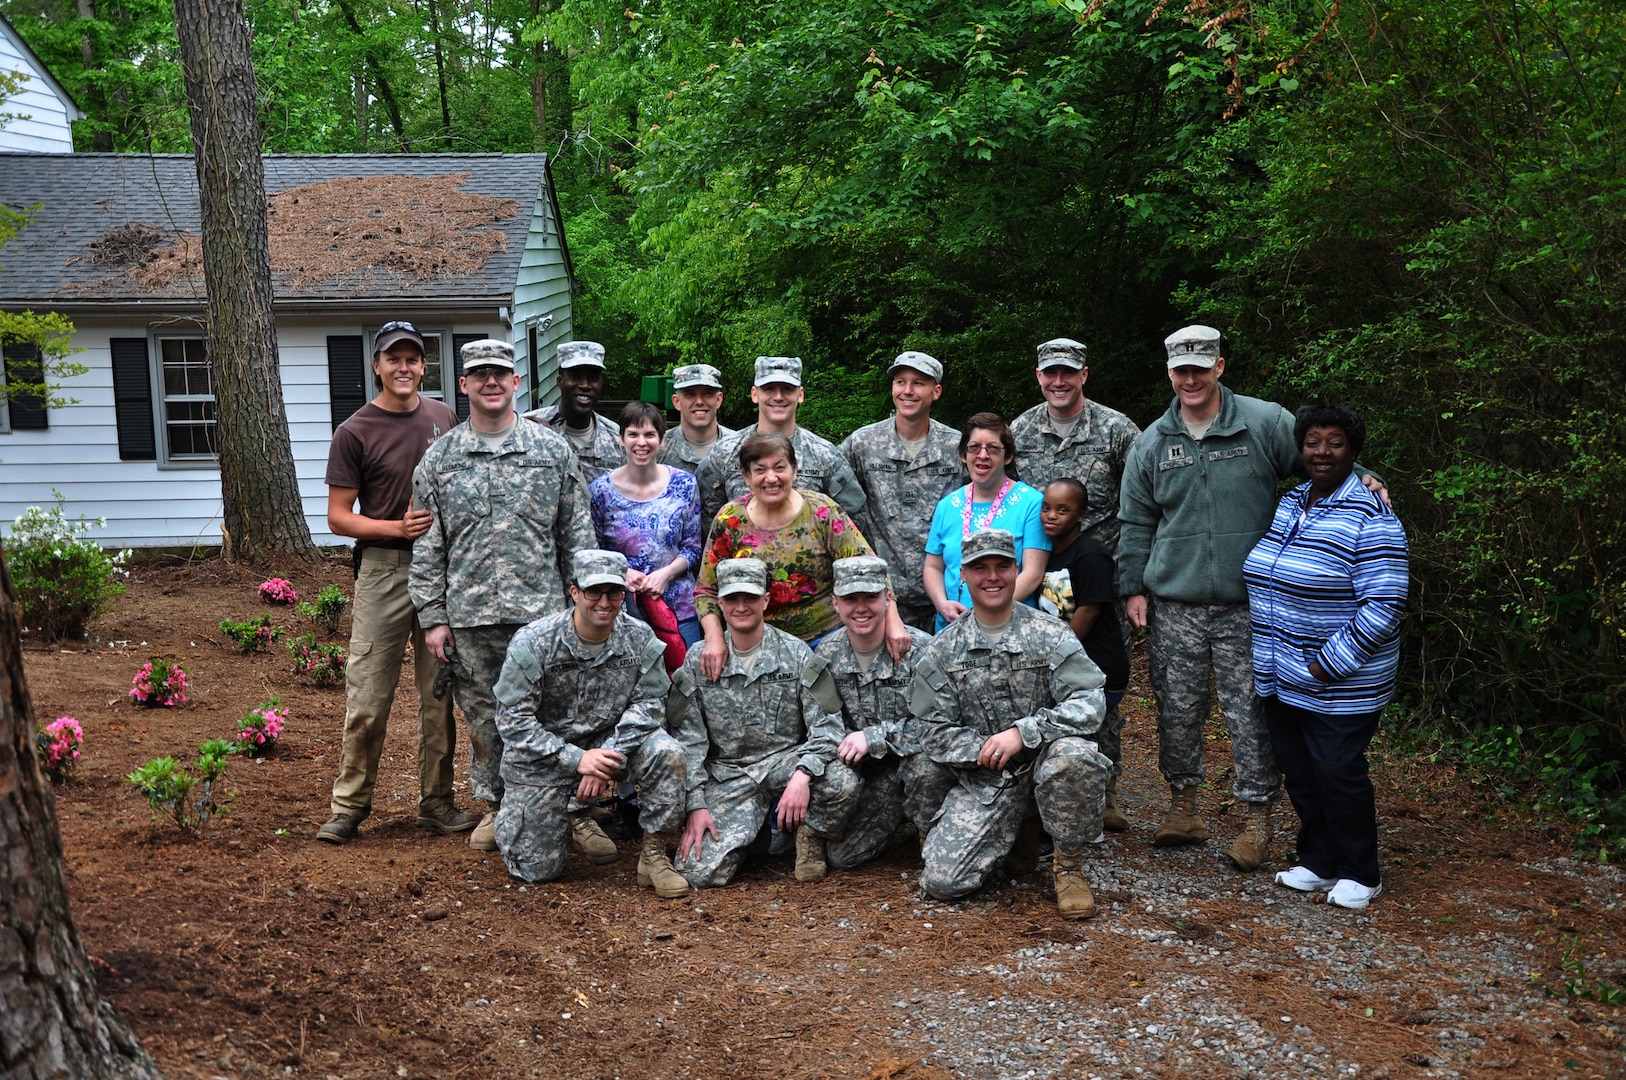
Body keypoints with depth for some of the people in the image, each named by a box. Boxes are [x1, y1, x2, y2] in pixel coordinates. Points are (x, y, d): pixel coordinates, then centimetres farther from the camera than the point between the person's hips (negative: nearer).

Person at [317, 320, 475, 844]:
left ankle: (436, 803, 19)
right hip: (384, 570, -4)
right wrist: (396, 528, -18)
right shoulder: (354, 433, -3)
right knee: (367, 696, -3)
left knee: (440, 693, 9)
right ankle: (348, 805, 10)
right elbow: (338, 517, -3)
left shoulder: (444, 417, 9)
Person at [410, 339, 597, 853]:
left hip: (540, 611, -1)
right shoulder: (439, 459, 7)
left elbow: (577, 534, 7)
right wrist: (432, 617, 1)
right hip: (468, 617, 1)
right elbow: (427, 546, 7)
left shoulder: (553, 450, 5)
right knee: (483, 718, 10)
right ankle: (495, 805, 26)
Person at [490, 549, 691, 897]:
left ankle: (654, 855, -11)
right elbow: (513, 720, -19)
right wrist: (577, 760, -28)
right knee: (537, 870, -2)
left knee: (665, 751, -28)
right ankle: (570, 818, 31)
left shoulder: (640, 639, -9)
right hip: (542, 757, -2)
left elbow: (648, 703, -11)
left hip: (608, 742, 2)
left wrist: (610, 755, -27)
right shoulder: (532, 643, -18)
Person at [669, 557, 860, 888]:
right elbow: (687, 740, 3)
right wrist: (696, 806, -7)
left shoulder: (797, 655, 0)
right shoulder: (698, 661, 4)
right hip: (728, 775, 1)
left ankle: (811, 834, 1)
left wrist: (802, 776, -24)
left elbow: (827, 725, -7)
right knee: (698, 872, -19)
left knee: (843, 784, -33)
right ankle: (742, 834, 15)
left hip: (786, 761, 0)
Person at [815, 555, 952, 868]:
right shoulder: (826, 655, 0)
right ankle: (898, 811, 19)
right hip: (870, 772, 4)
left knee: (927, 768, -38)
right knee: (840, 855, -9)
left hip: (917, 756, -4)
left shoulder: (920, 648, -15)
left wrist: (874, 737, -26)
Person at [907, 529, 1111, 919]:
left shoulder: (1050, 635, -3)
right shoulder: (942, 651, 3)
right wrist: (987, 748, -14)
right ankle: (1014, 831, 19)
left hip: (1045, 764, -2)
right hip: (982, 780, 2)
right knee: (941, 881, -14)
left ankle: (1069, 864, -10)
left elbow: (1089, 704, -14)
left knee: (1074, 754, -38)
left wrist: (1022, 733, -22)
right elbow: (934, 734, 1)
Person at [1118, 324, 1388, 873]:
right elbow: (1136, 524, 13)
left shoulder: (1265, 423, 0)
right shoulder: (1152, 443, 9)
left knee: (1250, 714, 0)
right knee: (1177, 710, 10)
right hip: (1175, 606, 3)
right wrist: (1133, 587, 8)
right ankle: (1184, 806, 26)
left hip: (1247, 606, -3)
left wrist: (1364, 480, -14)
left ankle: (1257, 819, 13)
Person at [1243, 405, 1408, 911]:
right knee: (1298, 772, 13)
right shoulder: (1289, 503, 9)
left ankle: (1360, 874, 19)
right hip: (1280, 677, 7)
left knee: (1337, 773, 0)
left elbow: (1382, 608, -20)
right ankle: (1318, 861, 30)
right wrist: (1265, 652, 13)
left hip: (1341, 682, -7)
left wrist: (1327, 666, -20)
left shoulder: (1371, 516, -14)